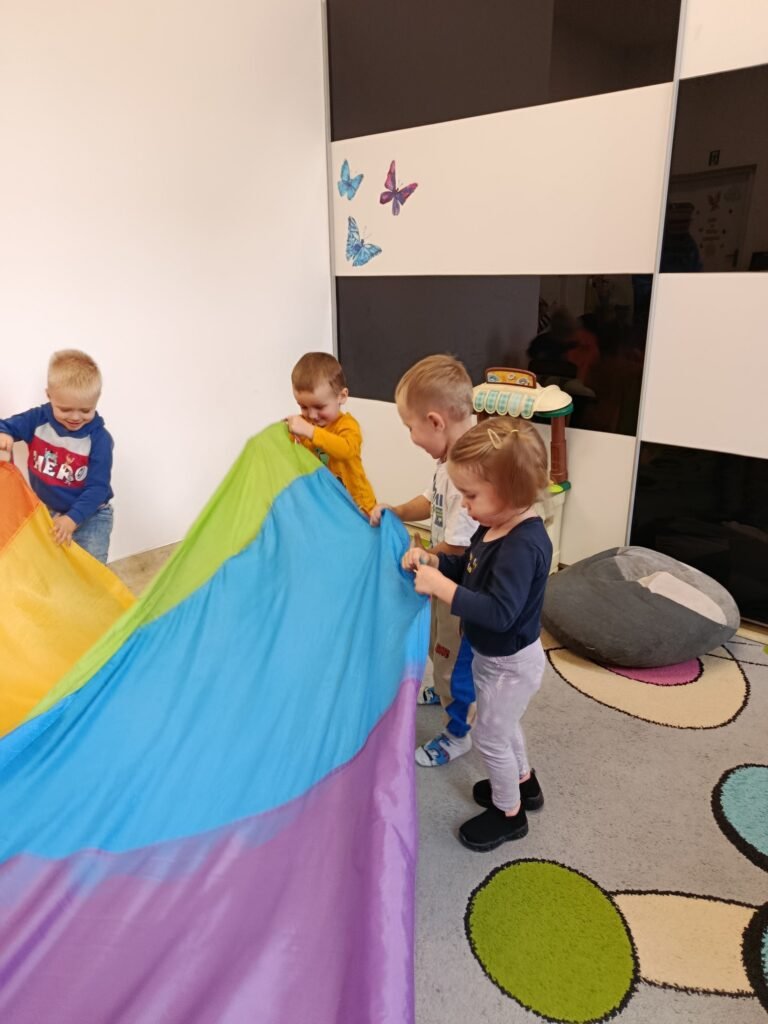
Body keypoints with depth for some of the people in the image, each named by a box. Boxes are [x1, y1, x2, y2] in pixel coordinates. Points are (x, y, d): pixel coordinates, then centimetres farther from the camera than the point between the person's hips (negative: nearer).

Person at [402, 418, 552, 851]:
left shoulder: (524, 545, -35)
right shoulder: (497, 526, -6)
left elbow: (499, 612, -39)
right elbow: (472, 568, 8)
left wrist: (441, 587, -40)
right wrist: (434, 562, -8)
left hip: (510, 664, -9)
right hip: (494, 655, 9)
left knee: (490, 736, 12)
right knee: (503, 724, 29)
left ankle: (510, 814, 36)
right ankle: (524, 783, 53)